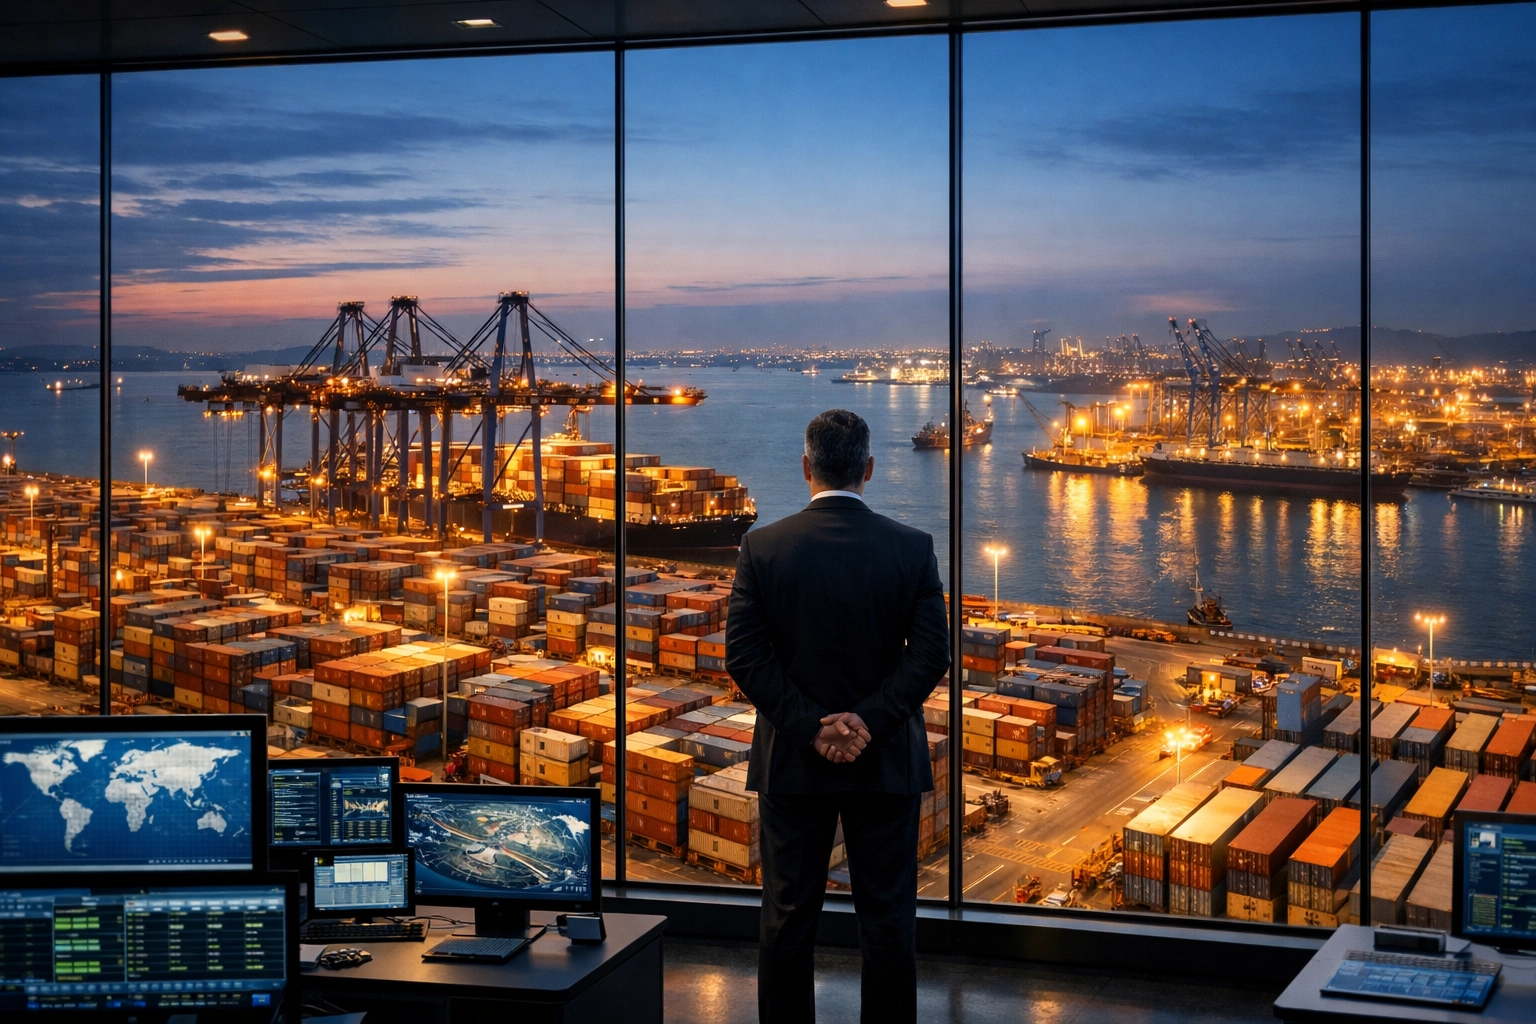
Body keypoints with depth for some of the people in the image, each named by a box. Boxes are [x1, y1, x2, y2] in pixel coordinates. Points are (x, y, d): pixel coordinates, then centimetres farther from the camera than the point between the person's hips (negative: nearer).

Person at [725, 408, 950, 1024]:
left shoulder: (762, 547, -6)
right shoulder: (913, 548, -5)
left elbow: (744, 655, -9)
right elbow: (930, 654, -10)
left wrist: (811, 726, -11)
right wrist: (868, 722, -13)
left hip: (792, 763, 0)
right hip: (886, 762, 0)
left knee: (788, 918, 11)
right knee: (888, 920, 10)